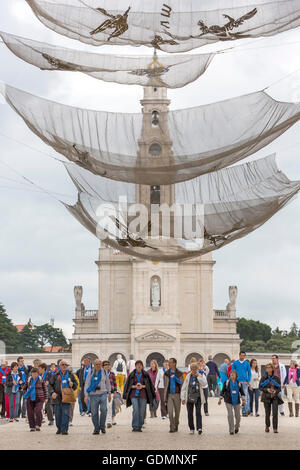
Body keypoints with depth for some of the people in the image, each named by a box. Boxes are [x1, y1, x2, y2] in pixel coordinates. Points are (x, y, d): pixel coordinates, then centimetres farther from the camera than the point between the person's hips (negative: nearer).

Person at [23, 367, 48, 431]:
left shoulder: (41, 379, 0)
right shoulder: (29, 380, 6)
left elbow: (45, 389, 5)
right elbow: (25, 388, 20)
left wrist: (46, 398, 2)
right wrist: (26, 394, 7)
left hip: (39, 398, -3)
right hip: (30, 399, 3)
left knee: (38, 411, -19)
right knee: (30, 413, -1)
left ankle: (38, 426, -13)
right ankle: (32, 427, 9)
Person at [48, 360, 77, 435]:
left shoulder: (70, 375, 11)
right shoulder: (55, 375, 7)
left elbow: (76, 384, 17)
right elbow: (50, 385, 6)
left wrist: (72, 384, -6)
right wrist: (52, 392, -10)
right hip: (57, 398, 0)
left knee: (66, 414, -9)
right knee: (58, 414, 5)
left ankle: (64, 429, -5)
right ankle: (59, 428, 23)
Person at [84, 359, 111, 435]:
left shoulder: (104, 372, 8)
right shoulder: (91, 373, 3)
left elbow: (107, 383, 19)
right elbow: (86, 384, 0)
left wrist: (109, 393, 21)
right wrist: (86, 395, -9)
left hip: (103, 394, 0)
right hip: (93, 395, 0)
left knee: (104, 409, -18)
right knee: (94, 413, 0)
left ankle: (102, 426, -3)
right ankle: (96, 429, 11)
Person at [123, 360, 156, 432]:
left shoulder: (145, 375, 6)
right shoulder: (132, 375, 5)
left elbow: (149, 385, 8)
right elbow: (128, 385, 9)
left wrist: (142, 386, -9)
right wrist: (134, 386, -8)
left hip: (143, 395, 1)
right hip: (134, 394, -1)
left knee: (142, 411, 0)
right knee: (135, 410, -15)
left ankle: (139, 427, 12)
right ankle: (135, 427, -12)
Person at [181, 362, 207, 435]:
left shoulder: (201, 375, 2)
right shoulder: (188, 376, 6)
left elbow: (204, 384, -15)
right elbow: (184, 387, 8)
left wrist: (198, 376, -17)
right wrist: (183, 398, 3)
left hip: (198, 397, -2)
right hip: (189, 397, 2)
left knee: (198, 412, -14)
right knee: (190, 414, 5)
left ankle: (199, 428, -20)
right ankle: (191, 429, 15)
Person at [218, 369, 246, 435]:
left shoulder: (239, 383, 2)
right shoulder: (227, 382, -1)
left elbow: (242, 392, 6)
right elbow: (223, 391, 6)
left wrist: (243, 400, -3)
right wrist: (220, 399, 3)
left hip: (237, 401, 2)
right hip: (228, 401, -2)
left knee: (238, 416, 5)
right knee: (230, 415, -11)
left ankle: (237, 427, 33)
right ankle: (231, 430, -4)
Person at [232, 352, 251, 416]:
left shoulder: (247, 363, 7)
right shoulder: (235, 363, 7)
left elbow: (249, 373, 9)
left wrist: (248, 381, -3)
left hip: (245, 382, 0)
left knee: (245, 397, -8)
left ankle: (244, 410, -7)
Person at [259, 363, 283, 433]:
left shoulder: (276, 378, 3)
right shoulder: (263, 378, 4)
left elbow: (279, 388, 5)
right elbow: (260, 387, 4)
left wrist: (275, 391, -16)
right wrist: (266, 389, -14)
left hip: (275, 397, -1)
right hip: (266, 397, 1)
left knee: (275, 413, -13)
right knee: (267, 413, 6)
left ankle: (275, 428, -9)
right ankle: (267, 426, 29)